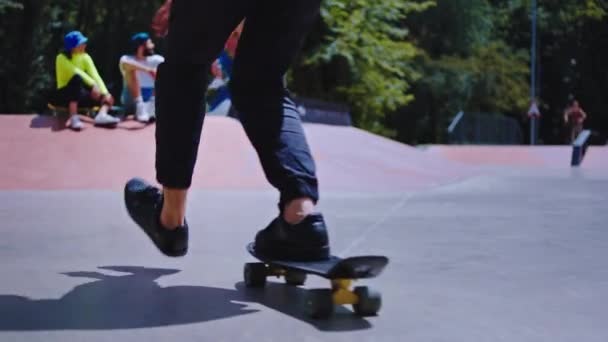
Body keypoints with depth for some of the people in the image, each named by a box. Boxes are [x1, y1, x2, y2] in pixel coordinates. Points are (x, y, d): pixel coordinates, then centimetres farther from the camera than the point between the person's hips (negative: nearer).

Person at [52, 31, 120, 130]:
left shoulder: (85, 57, 2)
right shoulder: (62, 58, -12)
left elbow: (95, 75, -10)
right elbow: (76, 72, -28)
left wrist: (105, 93, -24)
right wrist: (93, 86, -39)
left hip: (79, 94, 6)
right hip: (64, 95, -6)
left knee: (108, 98, -13)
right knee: (77, 79, -37)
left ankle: (102, 115, -45)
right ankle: (74, 118, -45)